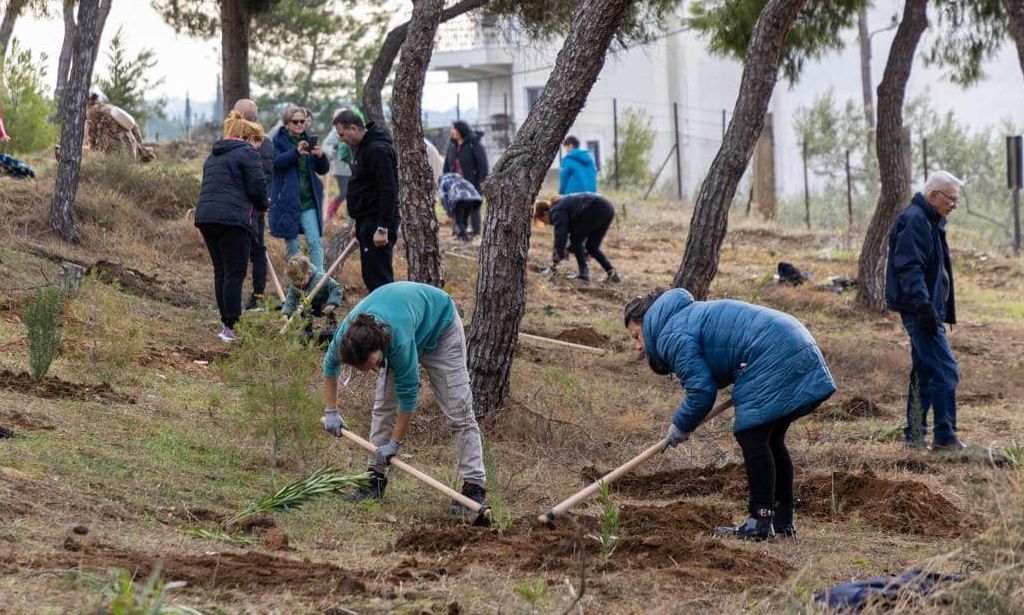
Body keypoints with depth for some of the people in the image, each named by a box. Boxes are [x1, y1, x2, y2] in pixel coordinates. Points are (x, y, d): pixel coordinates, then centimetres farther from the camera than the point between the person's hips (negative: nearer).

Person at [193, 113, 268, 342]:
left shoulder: (214, 156, 24)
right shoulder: (247, 153, -2)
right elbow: (257, 186, -8)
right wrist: (262, 205, 13)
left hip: (206, 216, 8)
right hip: (233, 218, -8)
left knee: (221, 272, 13)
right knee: (235, 274, -5)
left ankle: (227, 324, 16)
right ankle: (230, 328, -9)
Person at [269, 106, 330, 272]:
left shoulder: (309, 141, 11)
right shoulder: (279, 141, -1)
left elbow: (323, 170, 10)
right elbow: (276, 162, -19)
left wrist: (321, 156, -12)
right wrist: (296, 152, -33)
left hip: (308, 201, 3)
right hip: (287, 200, -3)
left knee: (315, 242, -7)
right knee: (291, 245, 4)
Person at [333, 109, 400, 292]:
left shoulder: (377, 150, -18)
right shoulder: (361, 148, 16)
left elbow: (388, 191, -24)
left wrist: (383, 228, -26)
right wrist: (358, 222, 24)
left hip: (378, 222, -11)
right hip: (367, 222, 11)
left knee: (380, 278, -11)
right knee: (370, 277, 13)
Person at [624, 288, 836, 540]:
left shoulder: (672, 335, -7)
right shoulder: (690, 315, 25)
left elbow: (701, 390, -11)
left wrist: (681, 426, 5)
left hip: (774, 358, -11)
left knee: (751, 437, -7)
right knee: (771, 441, 17)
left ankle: (760, 523, -8)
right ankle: (783, 521, 22)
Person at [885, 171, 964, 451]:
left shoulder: (930, 222, 19)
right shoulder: (914, 221, -15)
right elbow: (909, 267, -24)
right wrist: (924, 307, -30)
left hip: (926, 309, 11)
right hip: (919, 309, -11)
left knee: (924, 372, 13)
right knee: (945, 370, -13)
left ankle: (915, 435, 18)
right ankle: (945, 437, -11)